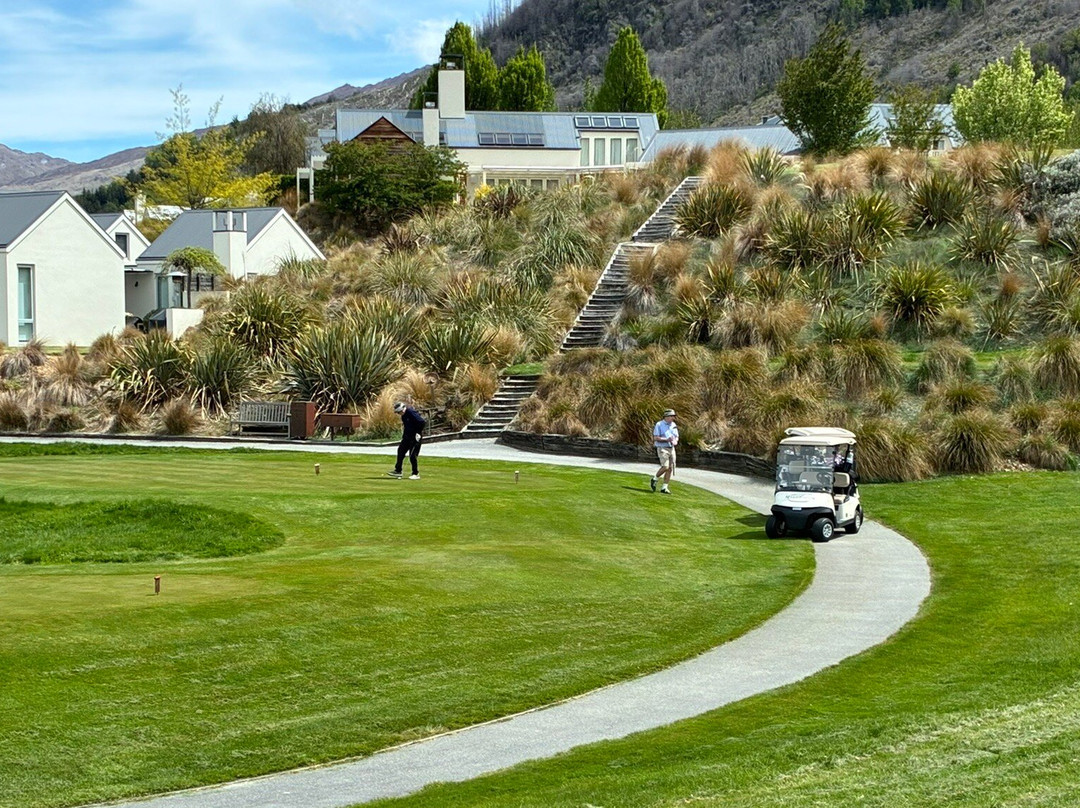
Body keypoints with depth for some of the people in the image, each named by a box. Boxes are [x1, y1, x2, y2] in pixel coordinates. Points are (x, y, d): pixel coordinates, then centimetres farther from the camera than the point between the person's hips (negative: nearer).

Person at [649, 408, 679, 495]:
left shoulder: (673, 425, 11)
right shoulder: (659, 425, -7)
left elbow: (676, 437, 16)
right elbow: (656, 438, -12)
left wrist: (675, 441, -8)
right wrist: (667, 439, -21)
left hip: (671, 448, 6)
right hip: (662, 448, -6)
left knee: (670, 468, 0)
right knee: (665, 466, -20)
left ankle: (664, 488, 6)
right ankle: (654, 479, 5)